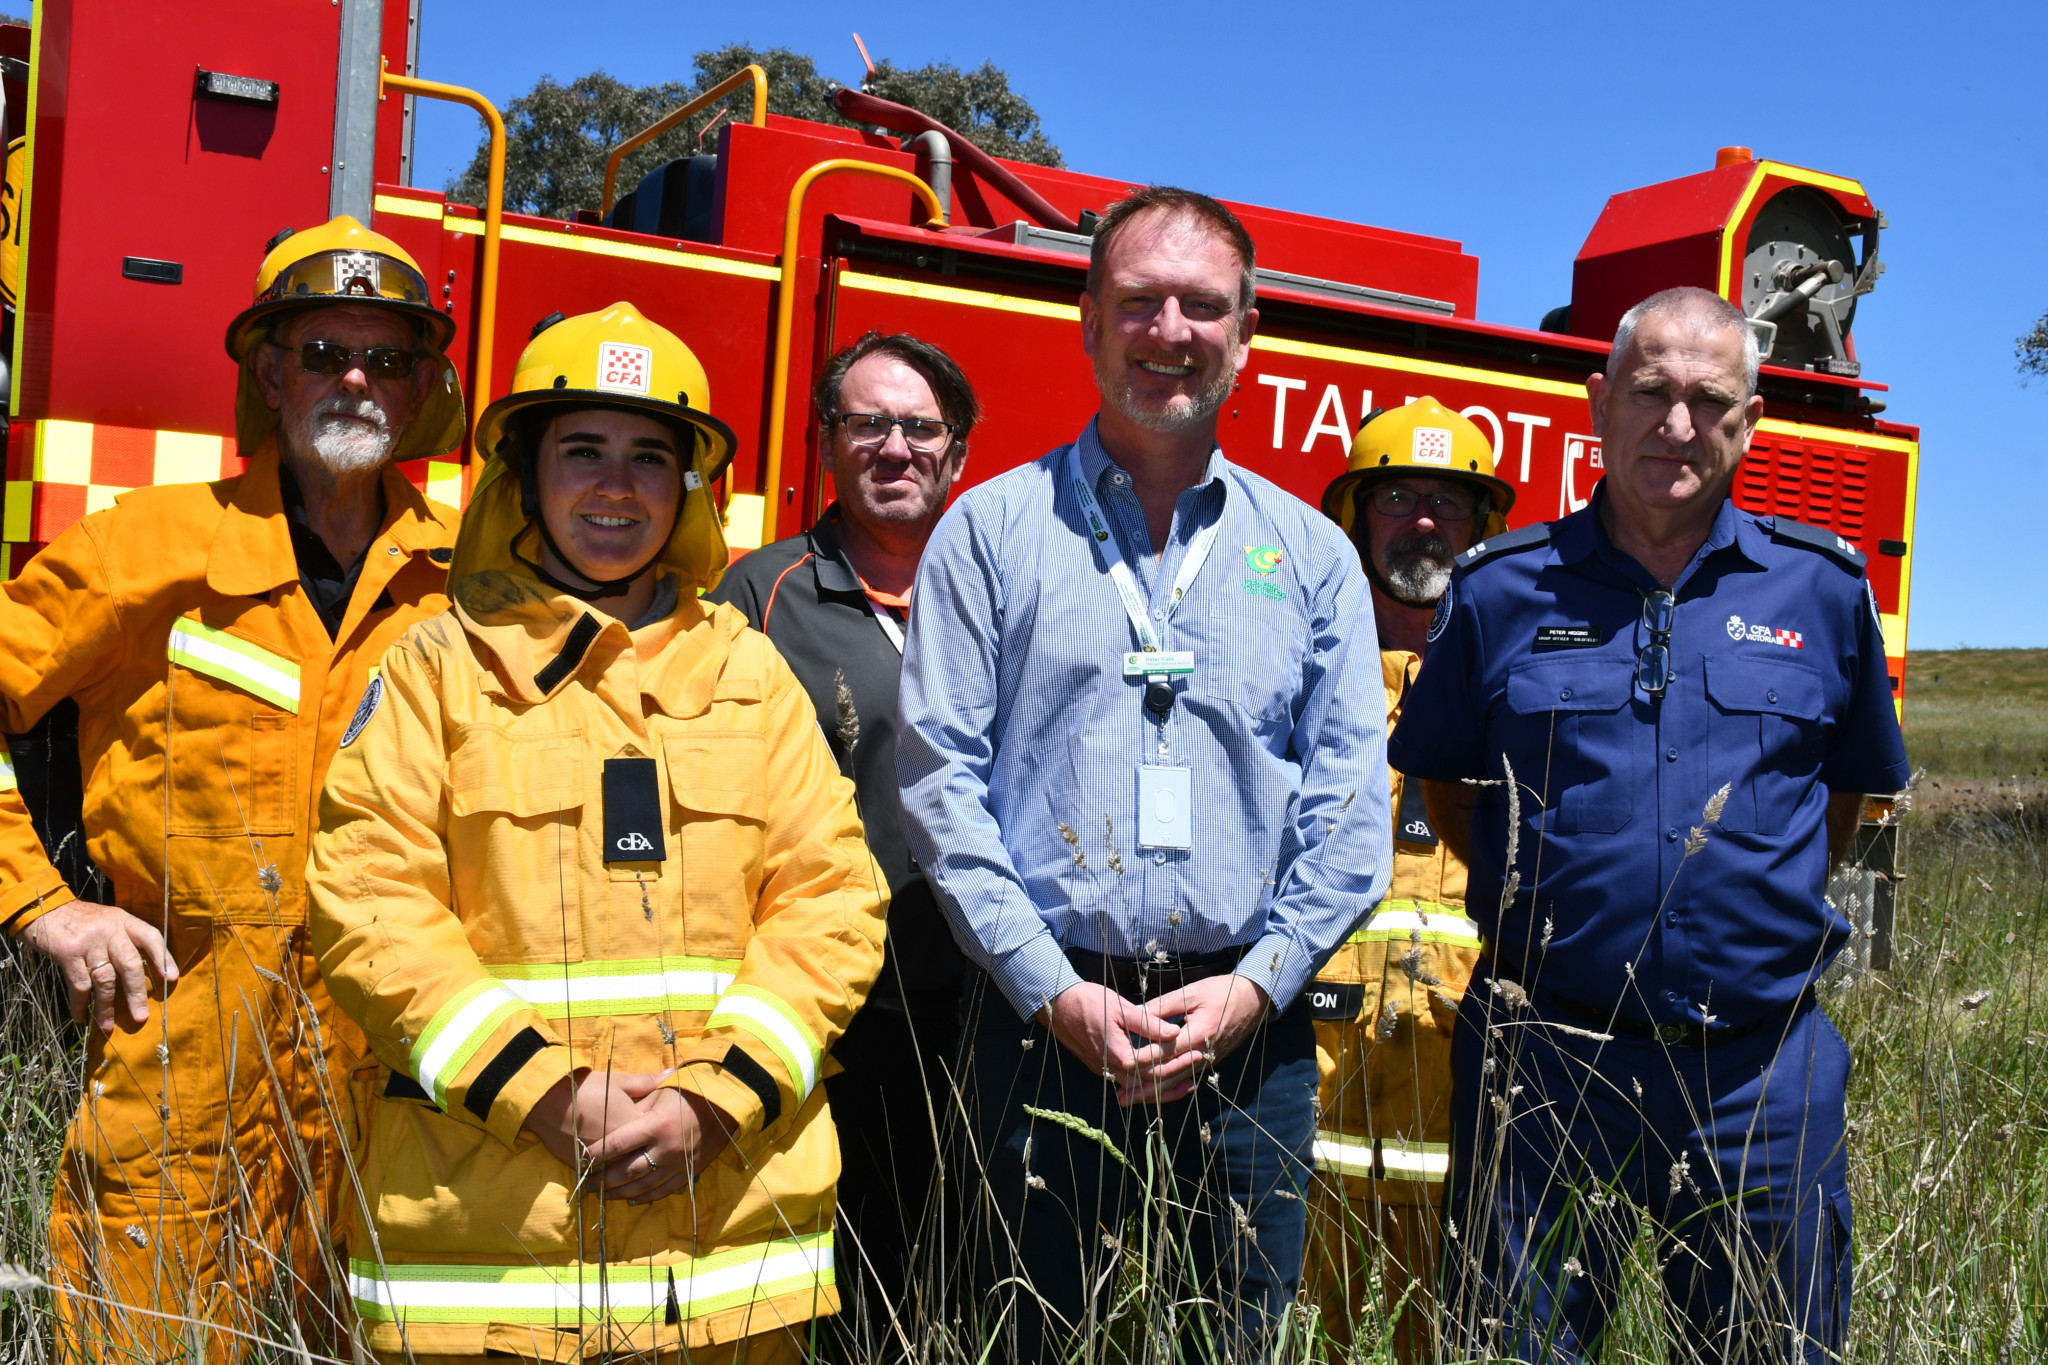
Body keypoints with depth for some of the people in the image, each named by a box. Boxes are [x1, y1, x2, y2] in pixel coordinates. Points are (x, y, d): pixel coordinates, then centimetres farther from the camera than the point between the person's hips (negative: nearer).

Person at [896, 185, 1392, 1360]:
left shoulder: (1313, 554, 9)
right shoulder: (993, 530, 3)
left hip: (1249, 1039, 2)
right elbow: (941, 777, -3)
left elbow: (1351, 806, 5)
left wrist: (1255, 984, -7)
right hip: (1043, 1027, -1)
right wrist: (1053, 992, -11)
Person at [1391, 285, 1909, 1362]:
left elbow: (1849, 790, 17)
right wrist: (1543, 904, 6)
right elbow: (1444, 786, 11)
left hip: (1762, 1070, 1)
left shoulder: (1824, 588, 5)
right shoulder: (1501, 589, 1)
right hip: (1542, 1057, -1)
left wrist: (1762, 902, 9)